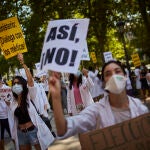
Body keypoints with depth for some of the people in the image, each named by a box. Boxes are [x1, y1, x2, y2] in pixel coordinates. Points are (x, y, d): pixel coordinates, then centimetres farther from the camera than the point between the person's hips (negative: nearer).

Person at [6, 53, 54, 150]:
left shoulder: (29, 96, -6)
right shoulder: (13, 102, 6)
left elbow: (30, 79, -22)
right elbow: (13, 119, 14)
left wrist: (23, 63, -26)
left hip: (33, 130, -5)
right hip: (21, 133, 5)